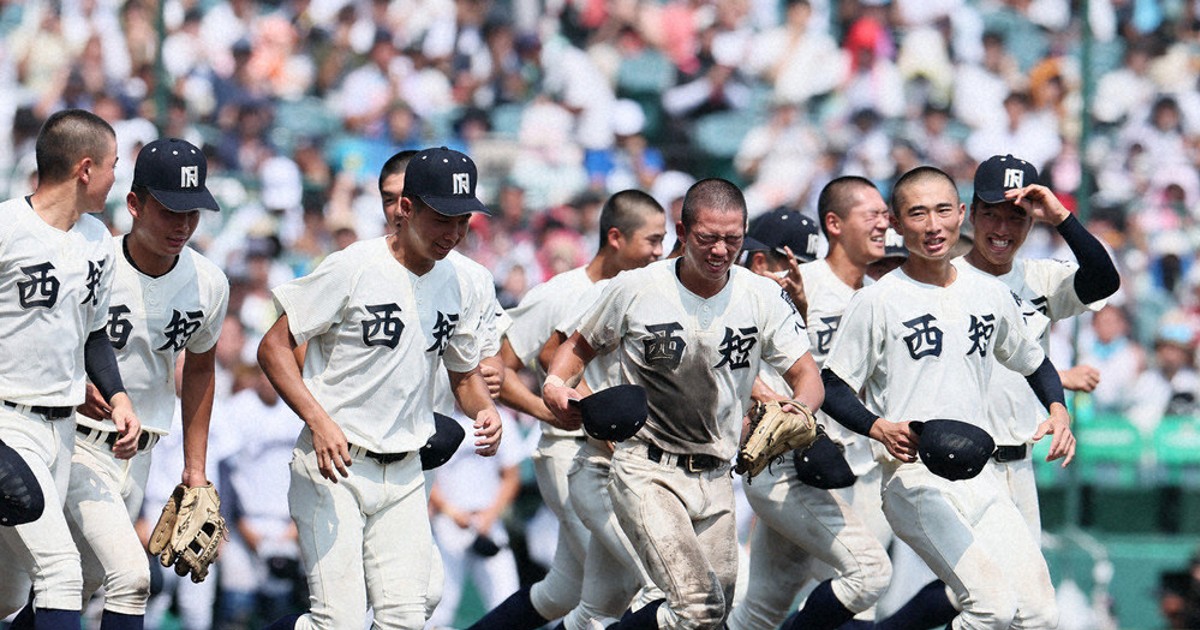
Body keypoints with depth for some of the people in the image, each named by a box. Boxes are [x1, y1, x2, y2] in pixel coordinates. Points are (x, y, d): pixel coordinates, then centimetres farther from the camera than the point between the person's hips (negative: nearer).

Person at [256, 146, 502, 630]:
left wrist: (484, 410, -1)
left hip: (404, 475, 6)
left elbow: (464, 372, 22)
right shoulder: (352, 268, -11)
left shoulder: (459, 289, 7)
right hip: (334, 464, -6)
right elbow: (273, 347, -9)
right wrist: (319, 421, -23)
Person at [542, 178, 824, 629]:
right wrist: (556, 384, -12)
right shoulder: (634, 289, -6)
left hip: (715, 478, 5)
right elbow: (581, 346, 10)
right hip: (647, 471, -5)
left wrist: (800, 410, -25)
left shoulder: (762, 297, 0)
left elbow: (807, 376, -1)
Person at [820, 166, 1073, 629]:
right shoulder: (877, 302, -2)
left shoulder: (991, 295, 14)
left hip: (982, 476, 6)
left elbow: (1033, 362, 28)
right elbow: (833, 387, -2)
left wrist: (1058, 411, 8)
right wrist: (881, 429, -19)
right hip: (917, 480, -6)